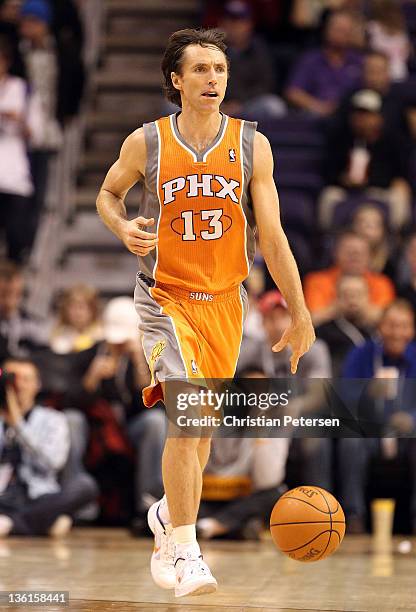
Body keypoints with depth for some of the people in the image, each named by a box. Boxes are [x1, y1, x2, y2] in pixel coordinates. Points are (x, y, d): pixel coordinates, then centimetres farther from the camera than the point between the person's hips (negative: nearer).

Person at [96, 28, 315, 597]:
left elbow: (272, 235, -1)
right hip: (165, 298, -3)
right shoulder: (146, 142, -5)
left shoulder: (251, 144, -2)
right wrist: (123, 228, -11)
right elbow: (108, 194, 13)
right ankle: (185, 552, -14)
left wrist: (300, 314, -1)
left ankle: (169, 515, 40)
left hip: (224, 300, 3)